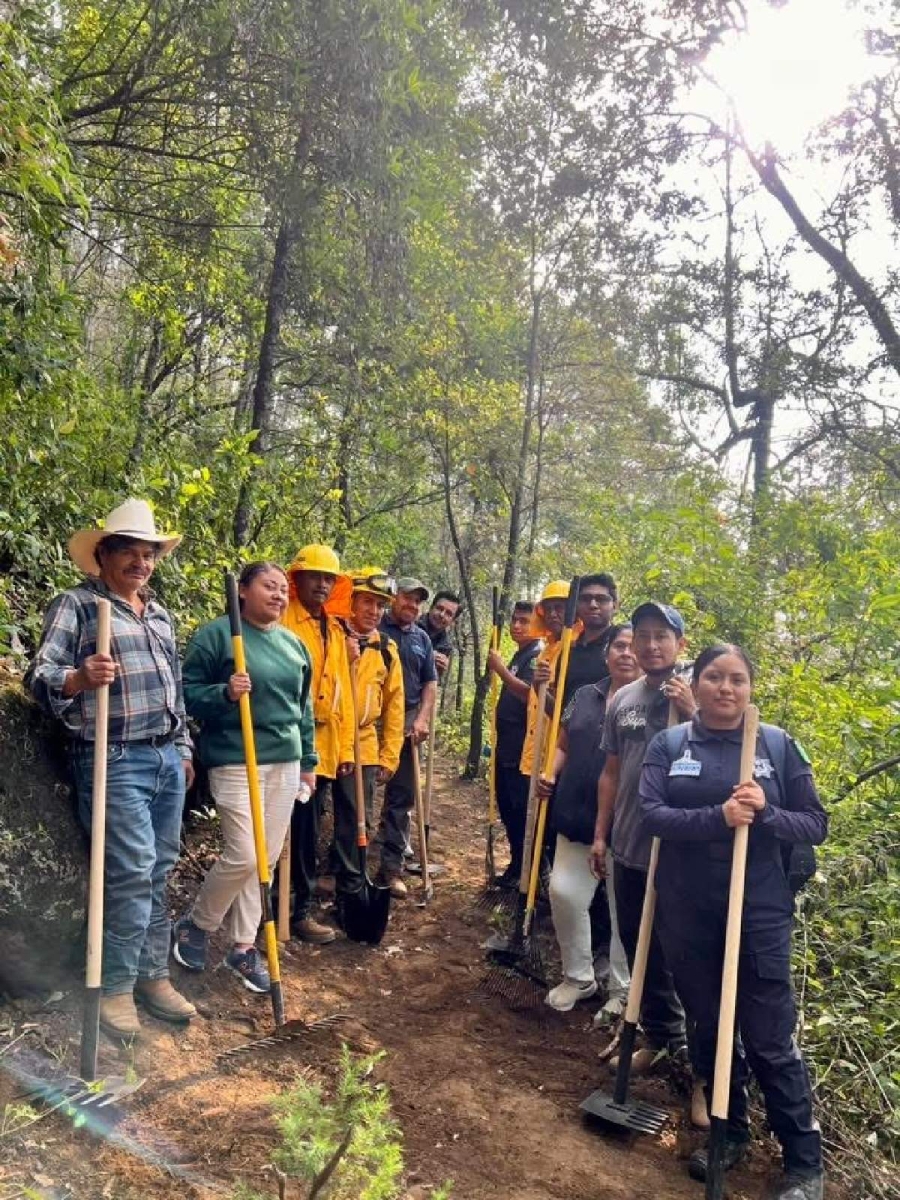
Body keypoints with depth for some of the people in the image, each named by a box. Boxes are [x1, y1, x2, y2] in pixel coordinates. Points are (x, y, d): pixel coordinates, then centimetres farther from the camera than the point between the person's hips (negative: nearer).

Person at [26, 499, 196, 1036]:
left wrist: (184, 748, 19)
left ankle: (153, 975, 24)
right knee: (133, 874, -7)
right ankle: (116, 988, 10)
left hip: (168, 759, 7)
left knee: (159, 875, 11)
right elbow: (41, 675, -12)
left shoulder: (160, 614, 18)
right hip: (115, 762, -6)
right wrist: (79, 677, -34)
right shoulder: (76, 604, -3)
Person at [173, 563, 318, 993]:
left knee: (267, 859, 9)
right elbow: (187, 692, -6)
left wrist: (308, 760, 17)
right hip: (235, 761, -6)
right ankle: (195, 925, 19)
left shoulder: (294, 645, 12)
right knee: (243, 856, -8)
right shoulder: (216, 634, -7)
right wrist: (224, 693, -24)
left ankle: (243, 946, 23)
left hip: (285, 762, 7)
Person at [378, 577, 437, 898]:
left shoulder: (422, 638, 15)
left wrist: (422, 718, 3)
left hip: (407, 722, 5)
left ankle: (391, 866, 15)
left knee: (401, 797, 7)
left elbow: (430, 682, 16)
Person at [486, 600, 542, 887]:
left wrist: (500, 669, -24)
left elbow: (529, 694, -27)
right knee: (508, 809, 15)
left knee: (523, 811, -5)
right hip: (507, 746, 10)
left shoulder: (539, 655, -12)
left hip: (524, 749, -10)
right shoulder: (518, 656, 17)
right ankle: (517, 866, 27)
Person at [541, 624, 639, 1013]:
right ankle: (578, 976, 27)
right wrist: (550, 775, -2)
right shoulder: (585, 696, 9)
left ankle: (623, 991, 27)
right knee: (564, 893, 5)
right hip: (578, 817, 5)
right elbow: (564, 745, 16)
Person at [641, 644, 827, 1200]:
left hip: (759, 915, -2)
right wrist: (719, 817, -26)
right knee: (709, 1028, 16)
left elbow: (816, 824, -1)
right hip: (687, 914, 2)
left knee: (770, 1040, 4)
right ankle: (730, 1132, 37)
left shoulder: (778, 745, -2)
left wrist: (765, 813, -20)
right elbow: (652, 814, -12)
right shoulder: (669, 745, 0)